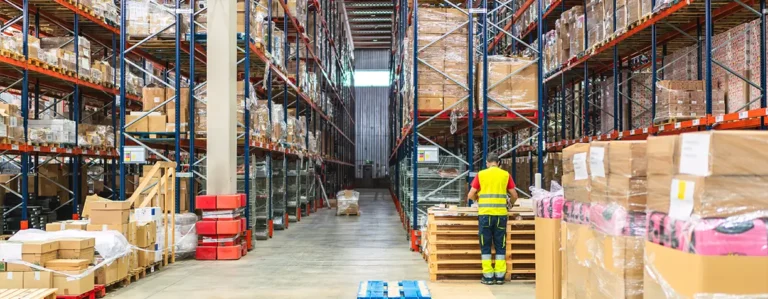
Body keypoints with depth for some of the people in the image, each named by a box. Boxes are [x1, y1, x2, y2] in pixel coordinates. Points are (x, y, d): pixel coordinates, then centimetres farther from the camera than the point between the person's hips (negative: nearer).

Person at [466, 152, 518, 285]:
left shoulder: (481, 175, 5)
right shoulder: (505, 175, 7)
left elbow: (470, 196, 4)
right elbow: (514, 195, 8)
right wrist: (511, 204, 29)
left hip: (485, 214, -1)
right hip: (501, 214, 1)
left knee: (485, 245, 7)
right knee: (500, 245, 9)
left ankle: (488, 276, 7)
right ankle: (500, 276, 10)